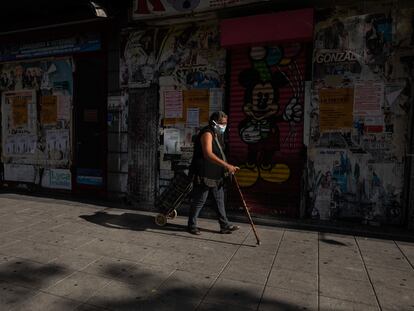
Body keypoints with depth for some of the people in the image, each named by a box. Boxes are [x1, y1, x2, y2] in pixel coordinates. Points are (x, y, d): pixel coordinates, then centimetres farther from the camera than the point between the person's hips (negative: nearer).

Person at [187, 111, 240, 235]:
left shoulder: (217, 134, 14)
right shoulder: (207, 133, -17)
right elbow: (208, 154, -31)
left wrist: (228, 167, 13)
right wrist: (226, 165, -34)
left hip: (215, 175, 10)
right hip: (204, 175, -10)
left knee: (219, 199, 13)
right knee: (199, 201, 3)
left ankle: (224, 225, 23)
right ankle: (192, 225, 20)